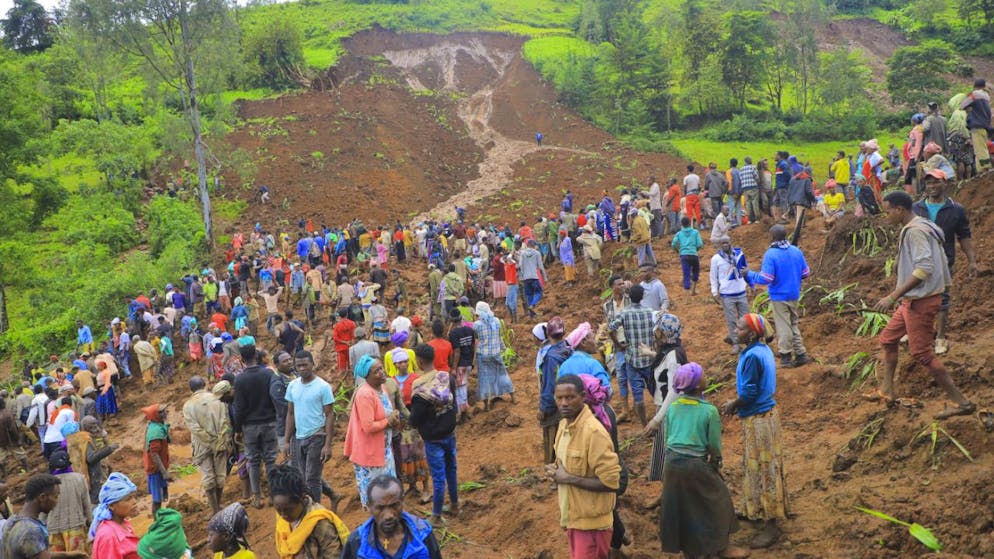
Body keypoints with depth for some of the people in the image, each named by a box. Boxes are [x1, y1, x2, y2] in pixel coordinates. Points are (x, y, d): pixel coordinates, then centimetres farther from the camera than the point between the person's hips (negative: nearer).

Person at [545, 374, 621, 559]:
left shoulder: (594, 432, -24)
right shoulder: (564, 424, 3)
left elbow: (611, 482, -25)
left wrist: (568, 478, -21)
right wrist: (556, 470, -2)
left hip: (591, 521, -8)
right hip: (572, 516, 8)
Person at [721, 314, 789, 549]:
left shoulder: (752, 356, -25)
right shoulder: (763, 349, 4)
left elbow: (749, 393, -22)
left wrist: (732, 405, -6)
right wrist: (738, 403, 11)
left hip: (758, 419, -10)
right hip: (766, 412, 10)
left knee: (763, 468, 0)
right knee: (762, 466, 21)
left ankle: (771, 527, 9)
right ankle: (759, 511, 36)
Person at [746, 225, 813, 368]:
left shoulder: (771, 254, -19)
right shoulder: (796, 251, 0)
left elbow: (765, 278, -23)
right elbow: (805, 273, 6)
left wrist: (749, 275, -9)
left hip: (779, 296, -6)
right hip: (794, 295, 6)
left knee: (783, 326, 4)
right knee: (793, 324, 19)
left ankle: (786, 357, 12)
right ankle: (801, 354, 21)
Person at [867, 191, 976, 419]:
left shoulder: (915, 231, -18)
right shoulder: (919, 227, 12)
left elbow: (924, 268, -28)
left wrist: (893, 296, -30)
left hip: (921, 300, -11)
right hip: (913, 300, 11)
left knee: (921, 352, -6)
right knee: (887, 339, 18)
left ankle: (962, 402, -1)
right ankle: (886, 391, 25)